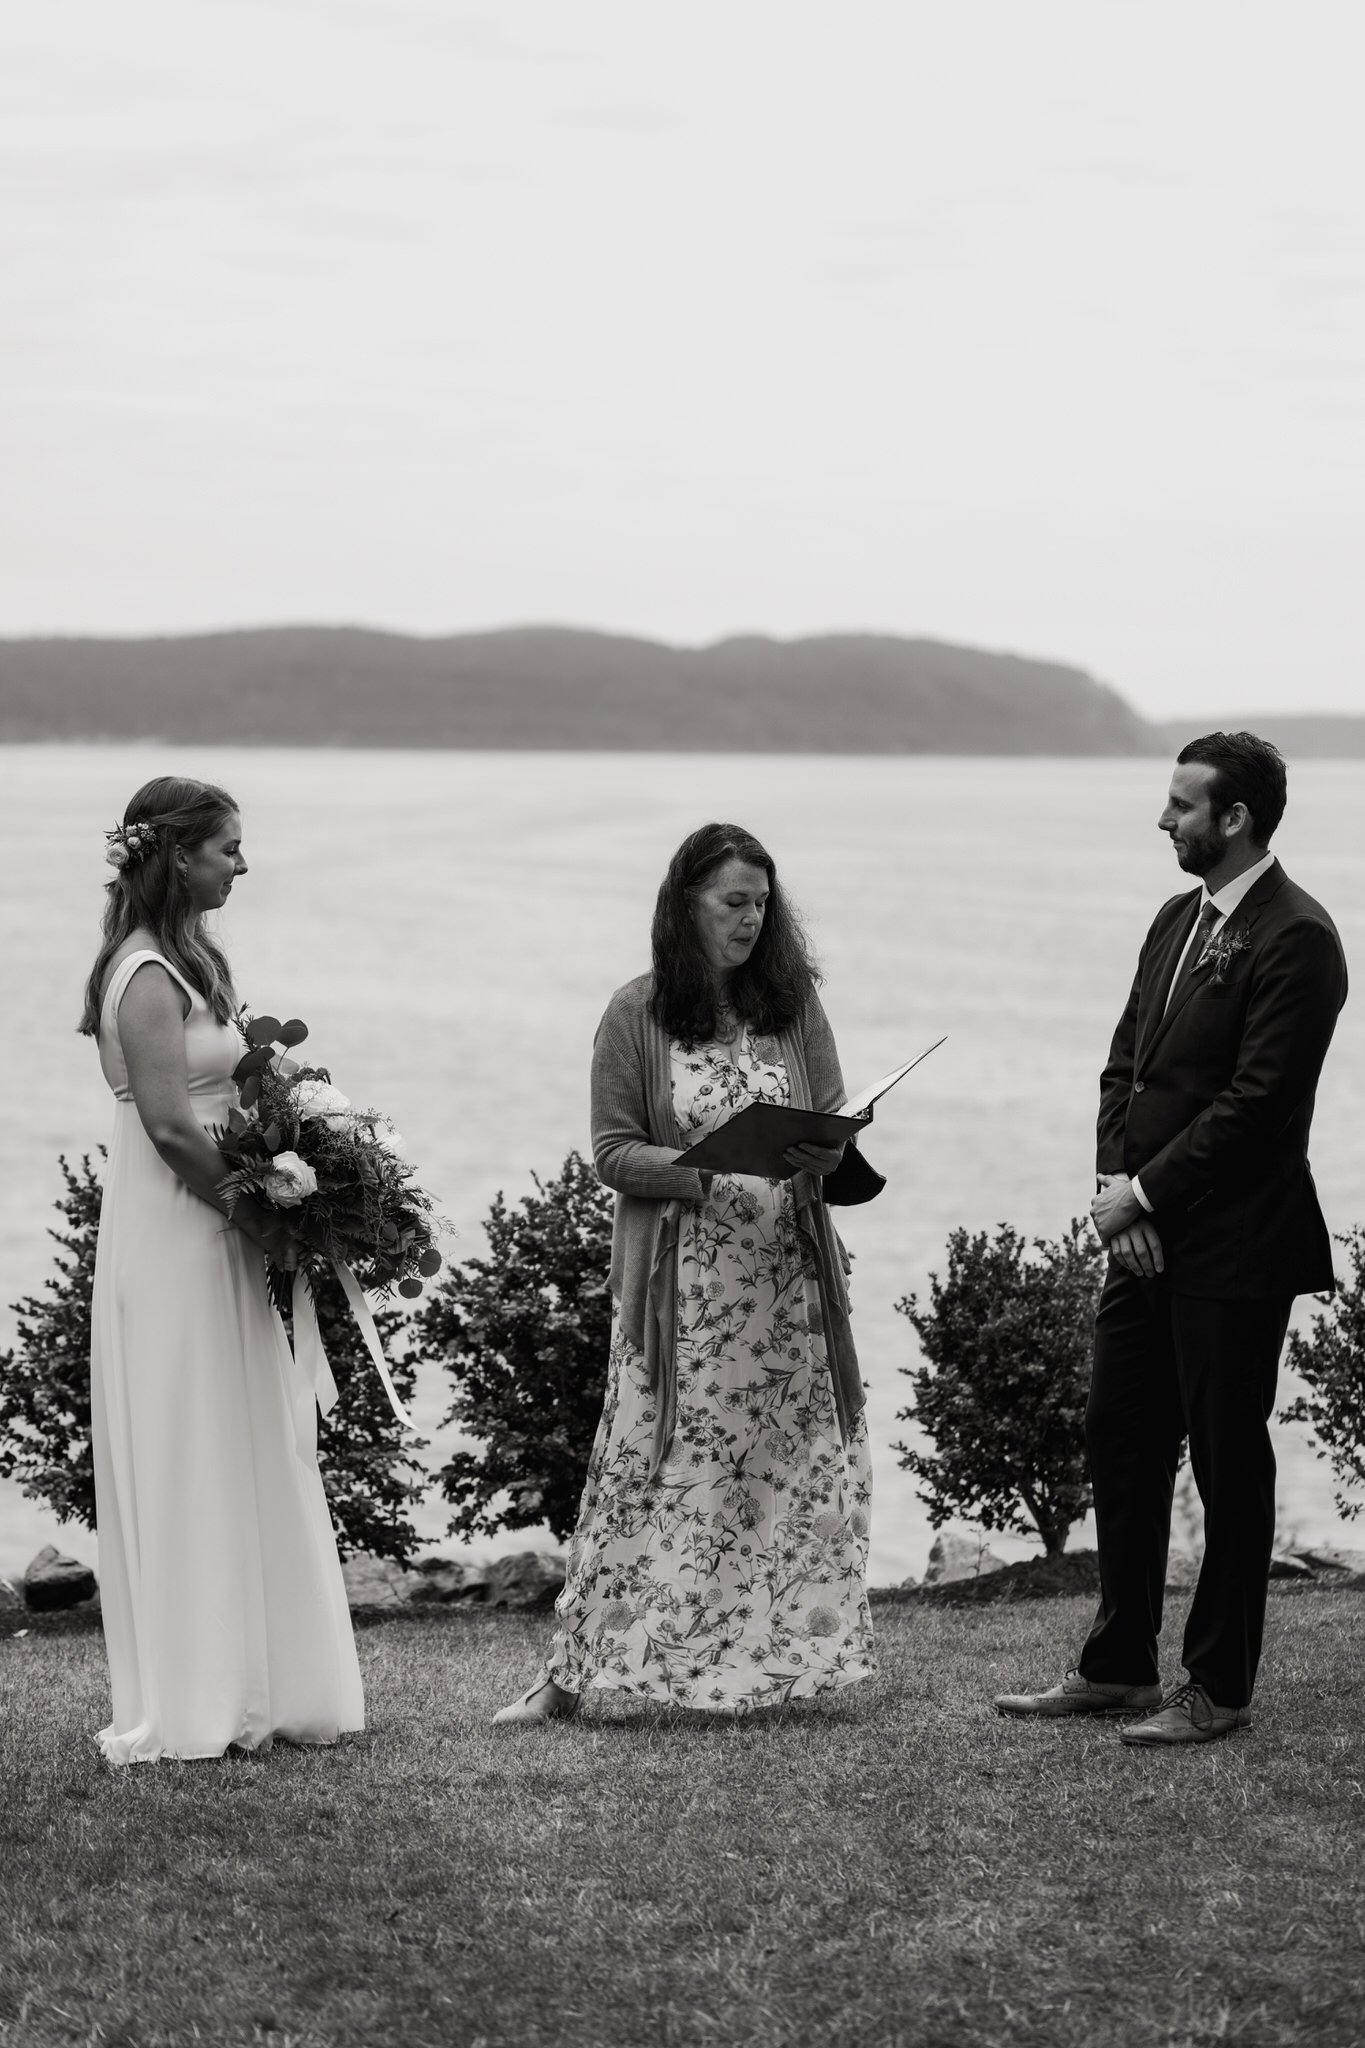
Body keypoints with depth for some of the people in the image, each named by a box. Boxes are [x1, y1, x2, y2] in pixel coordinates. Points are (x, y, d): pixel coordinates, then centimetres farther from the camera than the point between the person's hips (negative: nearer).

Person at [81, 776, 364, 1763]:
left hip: (209, 1232, 10)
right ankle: (195, 1704, 4)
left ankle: (243, 1684, 18)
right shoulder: (150, 977, -17)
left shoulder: (184, 960, 13)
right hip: (176, 1238, -10)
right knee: (190, 1461, -3)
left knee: (239, 1458, 11)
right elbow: (171, 1128, -20)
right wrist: (257, 1210, -11)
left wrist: (264, 1208, 8)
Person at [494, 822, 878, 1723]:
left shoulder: (792, 1005, 8)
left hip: (786, 1277, 3)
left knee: (797, 1469, 3)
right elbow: (614, 1151, -2)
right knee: (646, 1467, -5)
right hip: (680, 1283, -3)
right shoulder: (638, 1014, 0)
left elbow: (837, 1133, 9)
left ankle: (787, 1660, 12)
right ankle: (573, 1671, 2)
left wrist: (821, 1155, -14)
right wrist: (702, 1170, -19)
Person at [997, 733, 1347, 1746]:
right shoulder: (1177, 920, 13)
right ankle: (1119, 1667, 24)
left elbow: (1256, 1100, -20)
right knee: (1120, 1438, 13)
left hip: (1232, 1249, -9)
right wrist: (1118, 1186, -1)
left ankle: (1220, 1689, 12)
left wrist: (1146, 1195, -14)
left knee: (1227, 1462, 1)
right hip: (1148, 1239, 9)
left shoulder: (1294, 937, -15)